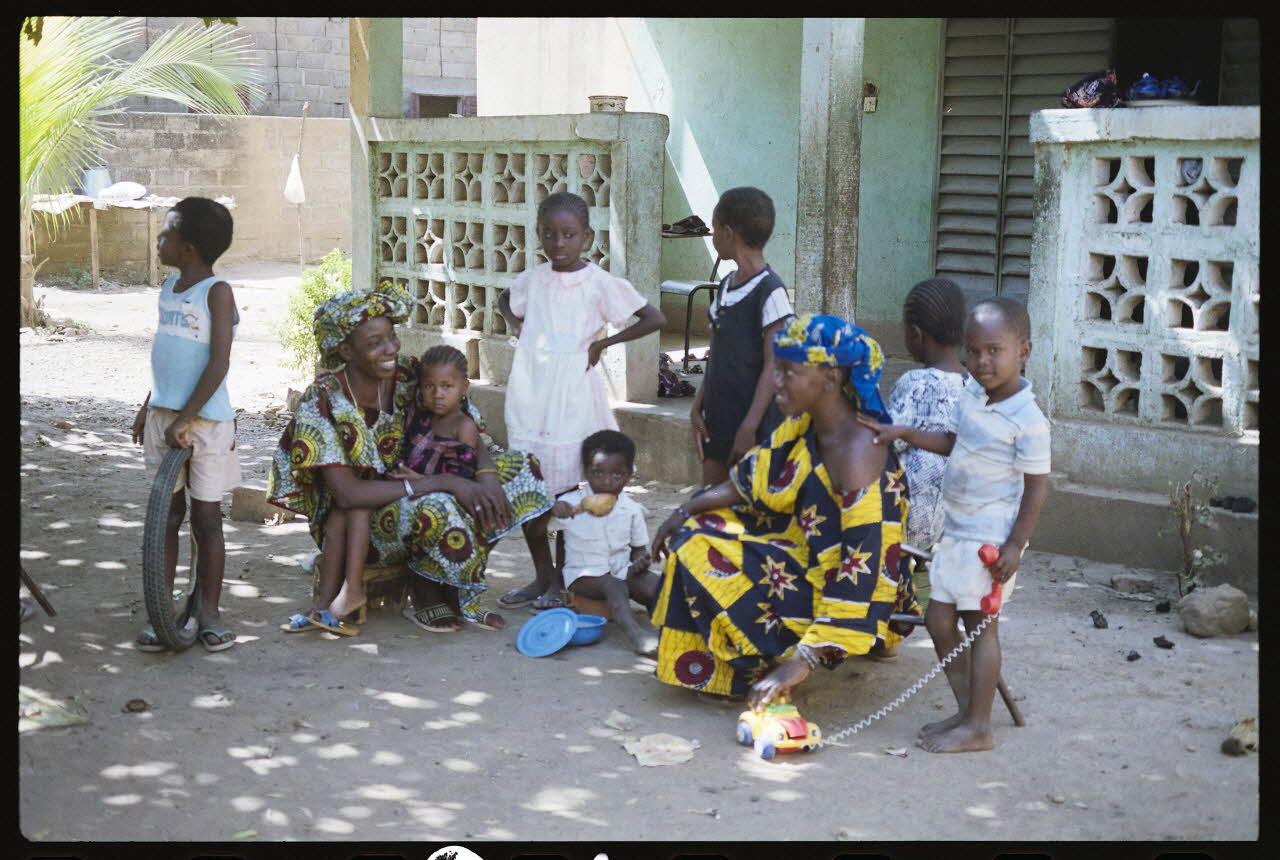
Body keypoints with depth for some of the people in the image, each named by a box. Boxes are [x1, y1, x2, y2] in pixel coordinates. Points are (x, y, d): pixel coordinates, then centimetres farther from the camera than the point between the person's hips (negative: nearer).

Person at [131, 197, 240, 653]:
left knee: (206, 516, 2)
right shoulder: (169, 287, 11)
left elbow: (219, 363, -19)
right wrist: (148, 408, 19)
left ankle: (208, 611, 12)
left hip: (205, 420, -7)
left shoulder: (217, 292, -12)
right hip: (163, 417, 7)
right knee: (166, 514, 9)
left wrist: (186, 418, -22)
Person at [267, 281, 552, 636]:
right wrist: (442, 482, -31)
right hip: (350, 527, -6)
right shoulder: (323, 401, -19)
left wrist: (487, 475, -26)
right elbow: (346, 494, -27)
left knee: (518, 468, -8)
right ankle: (427, 596, -8)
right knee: (437, 508, -37)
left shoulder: (406, 379, -5)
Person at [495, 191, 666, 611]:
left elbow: (654, 318, -10)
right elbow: (505, 300, 30)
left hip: (572, 398, -4)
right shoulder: (531, 279, 7)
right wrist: (516, 323, 9)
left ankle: (561, 579, 15)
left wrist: (602, 343, -9)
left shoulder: (599, 283, -7)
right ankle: (542, 576, 20)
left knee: (565, 488, 1)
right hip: (529, 395, 5)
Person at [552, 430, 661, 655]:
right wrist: (554, 509, -36)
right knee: (613, 585, -34)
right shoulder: (571, 503, -6)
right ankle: (635, 633, -50)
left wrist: (640, 560, -11)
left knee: (654, 584, -22)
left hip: (621, 570, 4)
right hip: (584, 574, -4)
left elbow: (639, 547, 13)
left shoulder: (631, 509, 3)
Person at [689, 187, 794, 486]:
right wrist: (697, 407, 8)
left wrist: (749, 427, -18)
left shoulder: (769, 290, -14)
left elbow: (773, 366, -15)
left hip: (756, 424, -8)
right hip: (719, 418, 8)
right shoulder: (726, 285, 11)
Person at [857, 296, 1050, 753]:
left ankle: (978, 727, 9)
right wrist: (903, 433, 12)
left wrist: (1015, 546, -16)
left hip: (991, 536, -8)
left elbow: (1037, 487, -14)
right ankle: (966, 710, 24)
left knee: (981, 623, -1)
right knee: (938, 619, 10)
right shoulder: (971, 397, 6)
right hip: (956, 528, 8)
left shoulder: (1028, 420, -16)